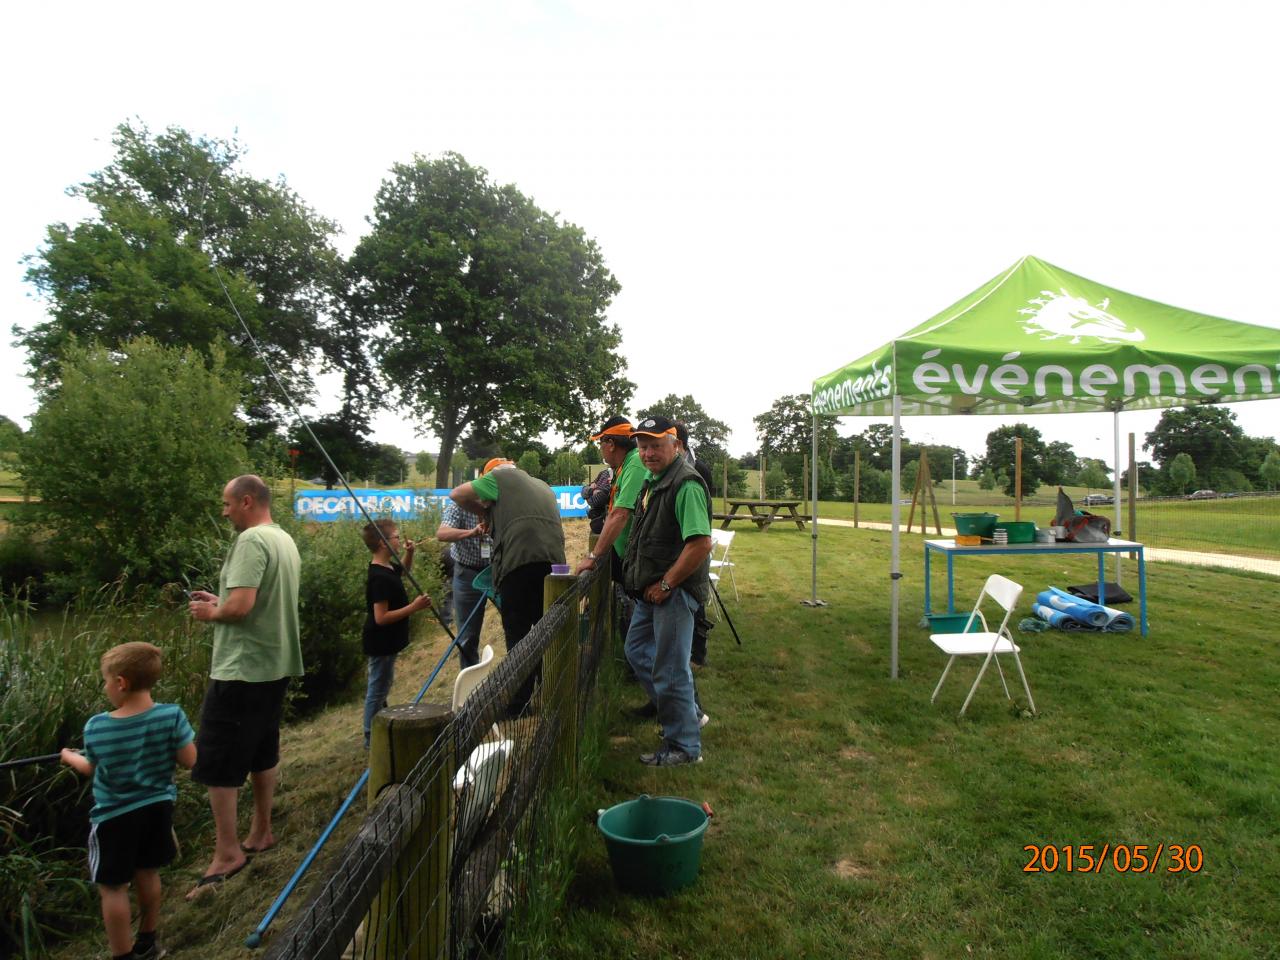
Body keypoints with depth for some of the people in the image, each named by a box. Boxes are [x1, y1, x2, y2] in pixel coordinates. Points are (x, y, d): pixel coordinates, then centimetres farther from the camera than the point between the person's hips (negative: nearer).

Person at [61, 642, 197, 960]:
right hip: (157, 808, 3)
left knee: (112, 887, 12)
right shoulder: (172, 716, -19)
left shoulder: (96, 727, -17)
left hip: (115, 816, -3)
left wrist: (70, 757, 24)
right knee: (147, 874, 22)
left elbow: (92, 769, 2)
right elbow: (189, 761, -12)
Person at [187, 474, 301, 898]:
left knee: (216, 763, 1)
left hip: (240, 669, -9)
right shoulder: (284, 540, 11)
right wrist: (218, 601, 15)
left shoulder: (251, 541, -18)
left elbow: (241, 605, -27)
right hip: (275, 665, 10)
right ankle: (261, 832, 31)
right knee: (262, 752, 19)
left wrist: (210, 613, -7)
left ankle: (227, 852, 9)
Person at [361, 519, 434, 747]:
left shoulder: (387, 567, 1)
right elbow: (381, 617, -30)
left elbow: (403, 572, 24)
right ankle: (371, 737, 18)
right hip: (381, 643, -10)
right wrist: (414, 607, -29)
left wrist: (409, 554, 5)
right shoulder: (380, 578, -28)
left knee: (382, 685, 24)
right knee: (378, 689, 4)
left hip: (386, 641, 10)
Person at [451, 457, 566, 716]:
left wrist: (484, 511, 22)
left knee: (518, 635, -2)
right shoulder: (544, 486, 30)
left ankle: (519, 704, -1)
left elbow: (457, 495, 8)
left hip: (519, 561, -6)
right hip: (554, 561, 7)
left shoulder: (501, 476, 10)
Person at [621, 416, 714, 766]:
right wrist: (644, 582, 14)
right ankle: (686, 710, 37)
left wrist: (665, 585, -21)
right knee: (637, 651, 22)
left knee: (670, 670, -1)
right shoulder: (653, 481, 12)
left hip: (674, 592, -10)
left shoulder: (686, 484, -20)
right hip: (651, 589, 11)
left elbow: (702, 544, -28)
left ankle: (684, 746, 17)